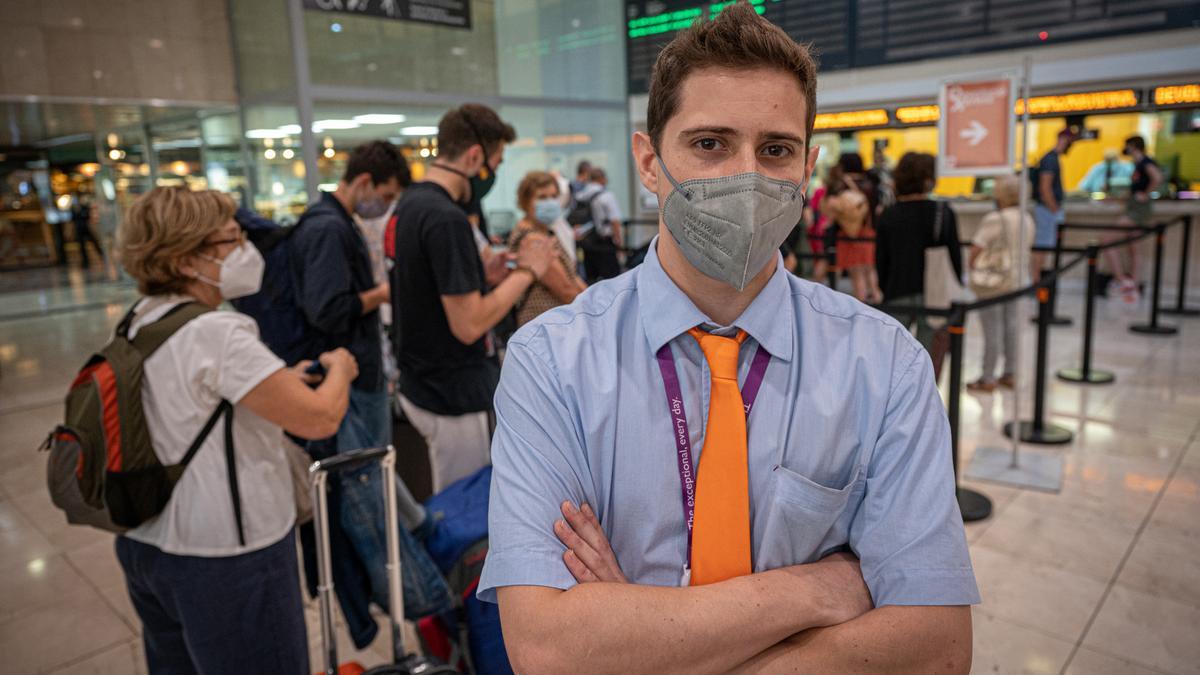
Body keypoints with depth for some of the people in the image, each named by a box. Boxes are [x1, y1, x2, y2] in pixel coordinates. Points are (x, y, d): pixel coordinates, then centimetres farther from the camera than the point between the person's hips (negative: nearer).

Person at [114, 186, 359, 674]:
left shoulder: (140, 324, 3)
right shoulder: (217, 332, -24)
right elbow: (320, 419, -26)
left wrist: (278, 382, 10)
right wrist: (340, 368, -6)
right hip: (225, 559, -9)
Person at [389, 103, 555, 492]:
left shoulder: (409, 206, 8)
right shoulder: (446, 218, -22)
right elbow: (468, 325, -24)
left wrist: (484, 278, 9)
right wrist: (526, 272, -13)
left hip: (422, 385, 9)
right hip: (455, 400, -9)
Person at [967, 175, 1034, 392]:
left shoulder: (994, 220, -19)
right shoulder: (1027, 220, 2)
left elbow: (976, 249, -18)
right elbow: (1024, 250, 7)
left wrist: (973, 270, -2)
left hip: (991, 281, -7)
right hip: (1015, 279, 7)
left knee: (992, 329, -2)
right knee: (1011, 326, 13)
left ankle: (988, 379, 6)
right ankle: (1010, 374, 21)